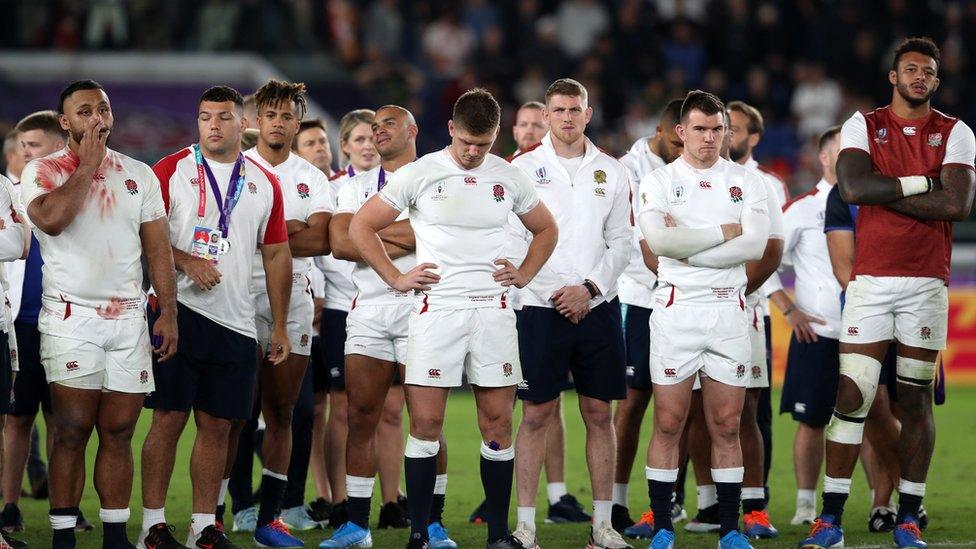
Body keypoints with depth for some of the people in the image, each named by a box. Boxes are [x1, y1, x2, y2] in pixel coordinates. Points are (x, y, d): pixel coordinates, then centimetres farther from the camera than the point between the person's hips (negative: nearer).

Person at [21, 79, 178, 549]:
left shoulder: (139, 175, 12)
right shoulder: (42, 171, 1)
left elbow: (157, 247, 11)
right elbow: (51, 219, -20)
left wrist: (168, 312, 3)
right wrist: (87, 165, -10)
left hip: (128, 318, 4)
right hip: (71, 317, -4)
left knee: (118, 432, 4)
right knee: (73, 430, -7)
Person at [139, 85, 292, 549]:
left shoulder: (265, 183, 12)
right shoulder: (171, 170, 1)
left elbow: (276, 255, 16)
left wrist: (280, 327, 13)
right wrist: (186, 261, -18)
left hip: (236, 322, 3)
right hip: (179, 313, -3)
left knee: (217, 424, 4)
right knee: (169, 418, -4)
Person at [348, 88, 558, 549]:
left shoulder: (509, 178, 8)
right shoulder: (419, 174, 0)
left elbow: (545, 229, 24)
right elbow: (361, 226, 4)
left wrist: (524, 274, 10)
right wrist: (395, 278, -1)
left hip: (492, 311, 2)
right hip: (435, 310, -2)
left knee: (497, 422, 2)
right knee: (426, 423, -5)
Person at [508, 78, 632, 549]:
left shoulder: (611, 172, 9)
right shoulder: (524, 168, 1)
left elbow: (621, 243, 8)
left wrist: (590, 288, -7)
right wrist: (553, 293, -9)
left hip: (598, 308, 2)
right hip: (541, 309, -2)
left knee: (599, 414, 4)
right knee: (536, 415, -3)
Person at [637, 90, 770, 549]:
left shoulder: (745, 182, 9)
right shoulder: (659, 182, 4)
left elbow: (755, 245, -7)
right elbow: (659, 240, -15)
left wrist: (688, 247, -10)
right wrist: (725, 232, -9)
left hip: (729, 309, 2)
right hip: (676, 308, -2)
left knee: (726, 425, 3)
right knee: (668, 423, -3)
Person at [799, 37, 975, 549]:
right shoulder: (863, 126, 5)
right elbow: (853, 188, -13)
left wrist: (885, 193, -9)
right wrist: (922, 183, -8)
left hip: (926, 284, 1)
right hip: (870, 281, -1)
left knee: (915, 400, 5)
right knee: (851, 396, -5)